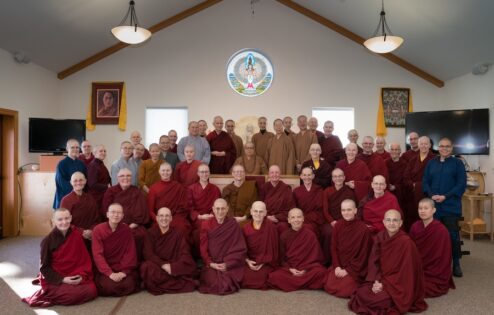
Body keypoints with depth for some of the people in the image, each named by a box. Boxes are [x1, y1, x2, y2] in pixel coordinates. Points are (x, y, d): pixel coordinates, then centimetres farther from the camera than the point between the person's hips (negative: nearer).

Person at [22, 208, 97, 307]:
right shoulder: (48, 240, -10)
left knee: (91, 290, -16)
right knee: (74, 294, -28)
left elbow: (84, 258, 3)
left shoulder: (77, 235, -2)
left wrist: (82, 275, -11)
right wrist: (62, 279, -15)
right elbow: (44, 267, -6)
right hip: (54, 280, -5)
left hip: (76, 277, 5)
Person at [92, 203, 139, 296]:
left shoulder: (126, 230, -1)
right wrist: (110, 273, -23)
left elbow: (130, 253, -3)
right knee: (109, 286, -27)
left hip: (123, 268, 1)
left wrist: (124, 271, -17)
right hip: (105, 270, -1)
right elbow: (98, 255, -12)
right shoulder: (98, 230, -7)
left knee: (129, 285, -23)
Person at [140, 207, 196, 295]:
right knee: (147, 267, -33)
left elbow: (185, 255, -4)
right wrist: (163, 265, -22)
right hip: (156, 265, -2)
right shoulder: (150, 233, 2)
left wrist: (172, 267, -21)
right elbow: (148, 254, -8)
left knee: (190, 267, -25)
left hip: (173, 267, 2)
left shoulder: (177, 235, 4)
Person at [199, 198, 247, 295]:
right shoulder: (206, 225, 4)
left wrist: (227, 264, -11)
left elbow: (240, 249, -1)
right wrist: (210, 263, -11)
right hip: (211, 264, 1)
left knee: (228, 284, -22)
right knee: (213, 282, -22)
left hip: (230, 264, -1)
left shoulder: (233, 225, 0)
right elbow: (203, 248, 3)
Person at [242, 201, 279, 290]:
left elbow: (273, 249, -5)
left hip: (266, 263, -3)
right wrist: (247, 261, -9)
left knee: (261, 275, -27)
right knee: (244, 275, -21)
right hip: (250, 262, 3)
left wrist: (262, 263, -13)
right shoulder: (246, 228, 4)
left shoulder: (271, 227, -7)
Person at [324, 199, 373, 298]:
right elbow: (334, 247, 3)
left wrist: (348, 270, -12)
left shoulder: (363, 229, -16)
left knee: (344, 290, -18)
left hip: (356, 268, -4)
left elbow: (363, 254, -12)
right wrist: (337, 266, -8)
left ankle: (355, 282, 13)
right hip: (339, 265, 4)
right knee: (329, 286, -9)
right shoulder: (338, 225, -2)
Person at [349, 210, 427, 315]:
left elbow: (405, 270, -19)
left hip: (399, 284, -6)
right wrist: (376, 281, -13)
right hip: (382, 279, 6)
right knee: (361, 293, -10)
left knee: (372, 298, -21)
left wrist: (384, 283, -17)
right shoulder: (380, 236, -3)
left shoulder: (406, 242, -21)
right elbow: (374, 261, 1)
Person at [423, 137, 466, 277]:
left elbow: (461, 184, -5)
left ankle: (456, 264, 10)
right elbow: (425, 182, 8)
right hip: (433, 205, 3)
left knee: (453, 235, -3)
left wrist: (446, 196, -15)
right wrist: (431, 195, -10)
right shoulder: (431, 163, 11)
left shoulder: (457, 163, 2)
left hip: (451, 206, -3)